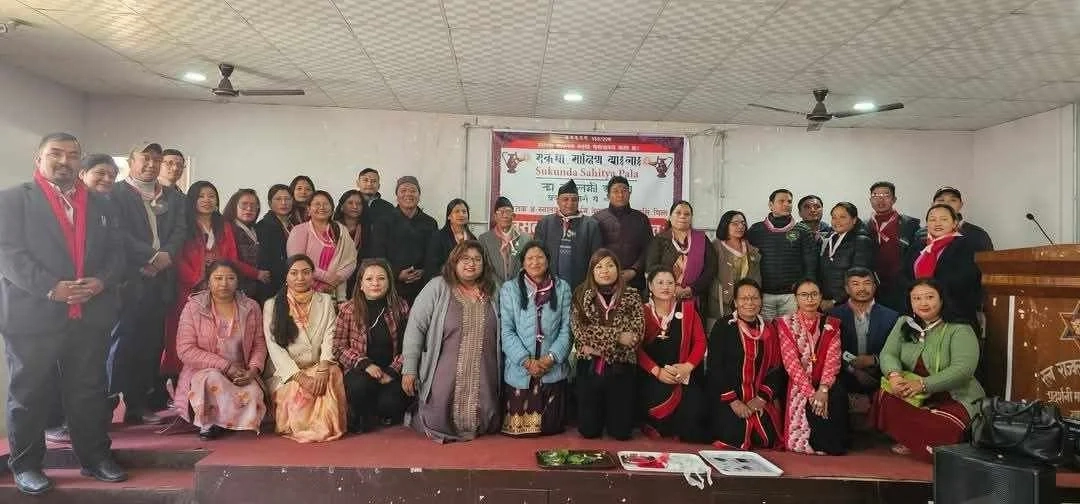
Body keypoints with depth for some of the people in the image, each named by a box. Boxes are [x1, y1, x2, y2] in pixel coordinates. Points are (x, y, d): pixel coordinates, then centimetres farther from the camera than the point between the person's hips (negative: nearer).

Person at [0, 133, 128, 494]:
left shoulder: (98, 204, 15)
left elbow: (116, 252, 11)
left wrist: (102, 281, -8)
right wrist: (51, 287, -19)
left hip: (90, 315, 4)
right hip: (33, 315, -3)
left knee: (89, 392, 10)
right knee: (29, 394, 8)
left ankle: (95, 457, 23)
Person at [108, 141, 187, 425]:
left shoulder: (173, 198, 19)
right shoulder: (116, 194, 4)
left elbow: (180, 231, 7)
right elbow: (120, 234, -7)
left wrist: (166, 255, -10)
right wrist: (152, 256, -13)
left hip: (162, 280, 4)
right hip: (130, 279, -4)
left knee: (152, 342, 4)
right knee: (124, 341, -4)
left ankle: (142, 404, 11)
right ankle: (107, 404, 4)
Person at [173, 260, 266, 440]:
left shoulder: (251, 307, 4)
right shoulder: (193, 307, -4)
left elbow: (259, 344, 7)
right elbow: (185, 350, -10)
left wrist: (253, 370, -14)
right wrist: (226, 366, -18)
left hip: (240, 375, 2)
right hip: (202, 373, -2)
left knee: (253, 394, -29)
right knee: (213, 380, -36)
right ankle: (207, 423, -8)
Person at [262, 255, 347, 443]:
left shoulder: (325, 301, 10)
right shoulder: (272, 305, 3)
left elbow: (329, 337, -2)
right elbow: (274, 346, -6)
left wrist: (323, 368, -22)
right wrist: (299, 376, -19)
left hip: (317, 368, 2)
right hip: (285, 373, -1)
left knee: (333, 372, -31)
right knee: (294, 392, -32)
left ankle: (325, 426, -13)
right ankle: (297, 428, -3)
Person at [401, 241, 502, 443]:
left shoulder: (492, 293, 9)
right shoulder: (437, 288, -5)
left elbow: (499, 335, 14)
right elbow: (415, 327, -8)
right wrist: (409, 369, -11)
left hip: (482, 379, 4)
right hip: (444, 375, -3)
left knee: (483, 425, 2)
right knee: (438, 425, 0)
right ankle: (414, 414, 32)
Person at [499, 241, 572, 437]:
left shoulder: (562, 288, 6)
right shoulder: (509, 288, 1)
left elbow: (566, 328, 2)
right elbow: (507, 330, -3)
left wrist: (551, 357, -11)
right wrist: (526, 360, -13)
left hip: (553, 371, 1)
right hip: (519, 371, -1)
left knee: (551, 428, 9)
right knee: (517, 429, 4)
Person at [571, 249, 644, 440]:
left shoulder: (631, 295, 2)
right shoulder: (582, 295, 2)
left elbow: (637, 334, -8)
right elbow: (579, 330, -10)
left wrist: (597, 344, -14)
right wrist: (616, 335, -16)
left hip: (621, 367, 0)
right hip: (590, 367, 0)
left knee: (621, 431, 2)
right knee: (589, 431, 4)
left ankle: (610, 415, 35)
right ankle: (599, 416, 37)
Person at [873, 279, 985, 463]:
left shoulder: (959, 330, -9)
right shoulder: (904, 324, 7)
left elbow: (963, 369, -22)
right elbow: (888, 353, -3)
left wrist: (923, 384, -34)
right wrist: (894, 374, -27)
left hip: (954, 398, -5)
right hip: (916, 398, 5)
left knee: (938, 432, -33)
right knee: (885, 396, -25)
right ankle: (911, 439, -3)